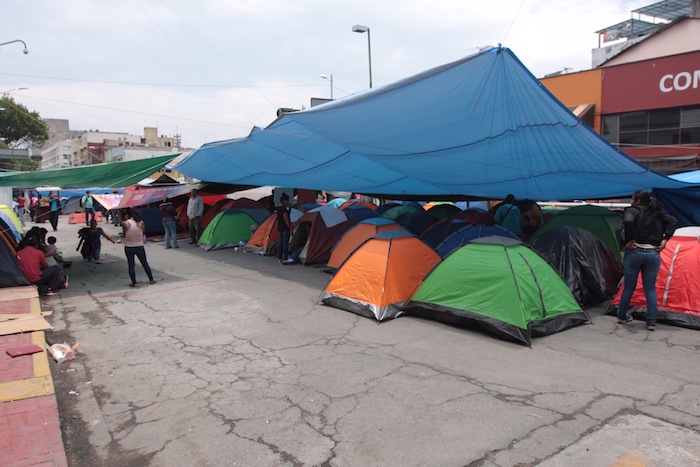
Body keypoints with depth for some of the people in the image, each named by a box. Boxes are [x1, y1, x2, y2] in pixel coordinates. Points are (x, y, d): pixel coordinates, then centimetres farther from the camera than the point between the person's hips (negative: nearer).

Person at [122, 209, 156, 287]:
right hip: (140, 247, 2)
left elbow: (124, 235, -4)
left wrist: (123, 222, -1)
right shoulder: (141, 223, -5)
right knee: (145, 264, 16)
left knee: (131, 265, 8)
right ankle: (151, 280, 22)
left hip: (128, 248, -2)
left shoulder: (125, 223, -13)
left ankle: (134, 282, 10)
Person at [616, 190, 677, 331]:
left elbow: (628, 222, -24)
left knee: (629, 286, 10)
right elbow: (673, 221, 5)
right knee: (650, 288, 9)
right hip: (653, 254, 3)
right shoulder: (658, 212, 13)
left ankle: (622, 316, 23)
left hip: (635, 252, -3)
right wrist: (665, 239, 2)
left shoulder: (632, 211, -3)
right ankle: (651, 322, 5)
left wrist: (630, 241, -14)